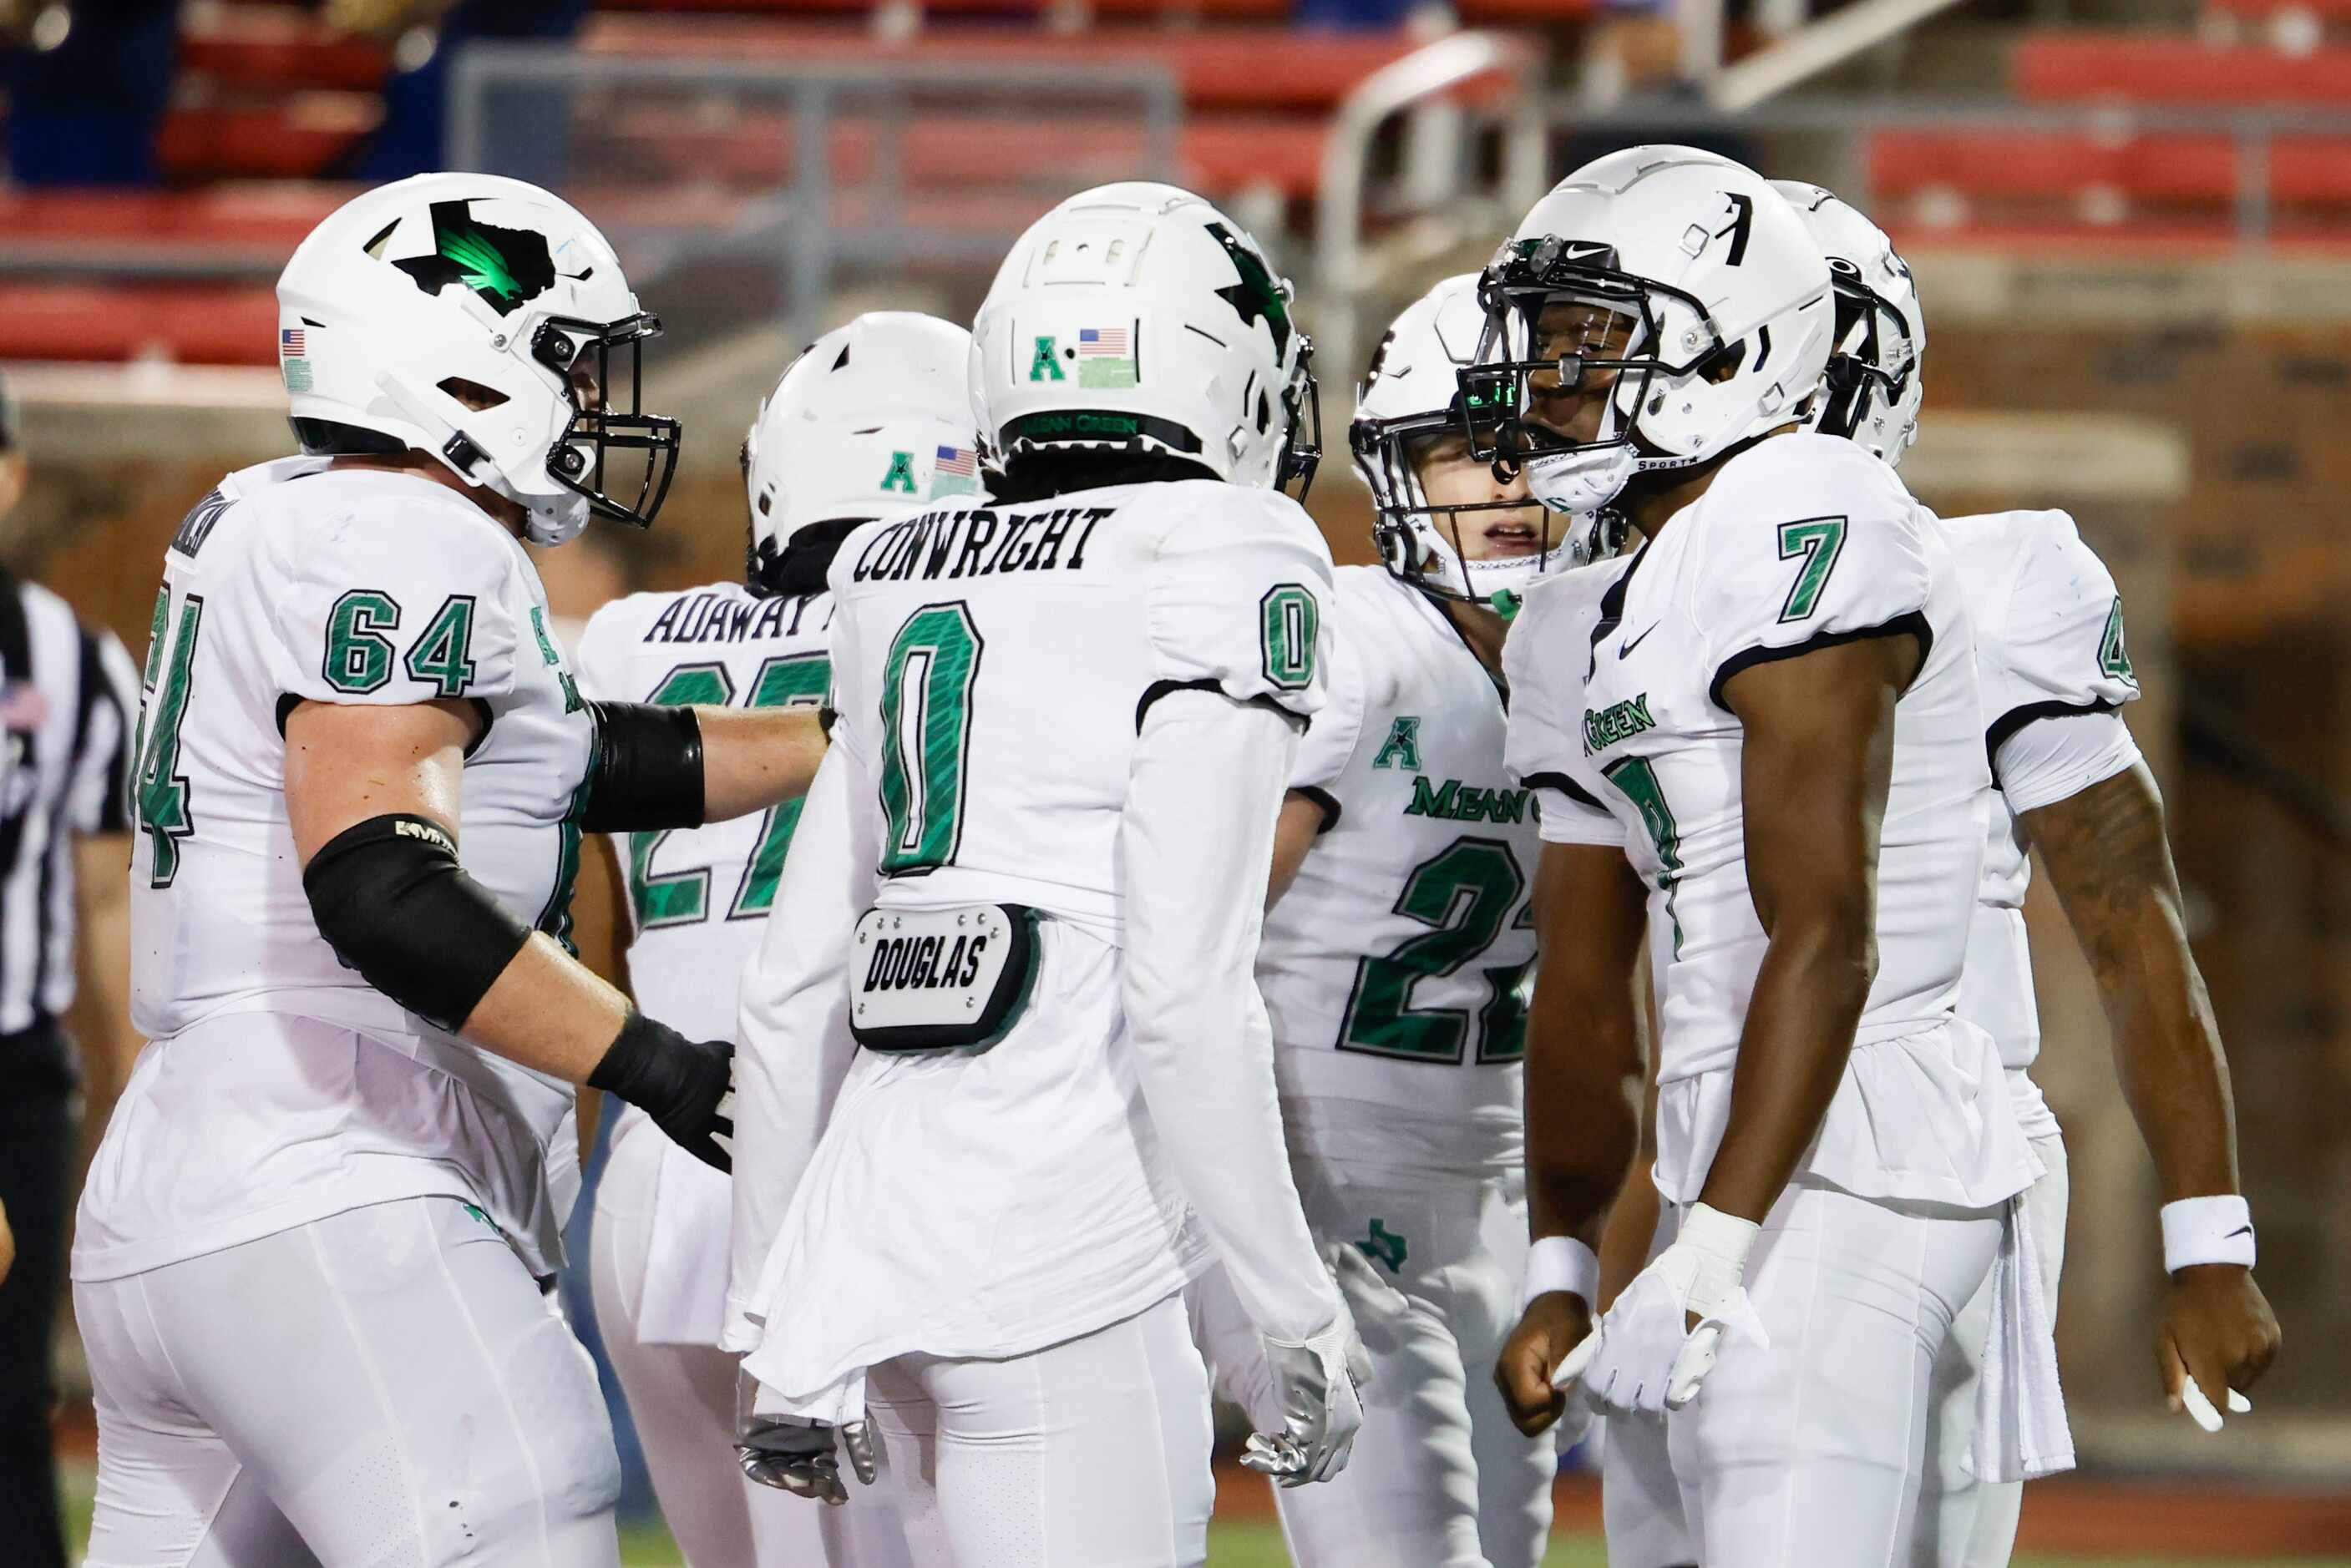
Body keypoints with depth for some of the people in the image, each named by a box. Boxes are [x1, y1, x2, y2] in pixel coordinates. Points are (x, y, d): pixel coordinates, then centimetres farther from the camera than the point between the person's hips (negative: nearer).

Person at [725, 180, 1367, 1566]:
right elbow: (1183, 994, -14)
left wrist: (779, 1330, 22)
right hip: (1058, 1257, -8)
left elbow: (796, 990, 16)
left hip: (866, 1229, 8)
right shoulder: (1217, 575, -6)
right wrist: (1302, 1315, -7)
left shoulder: (911, 584, 16)